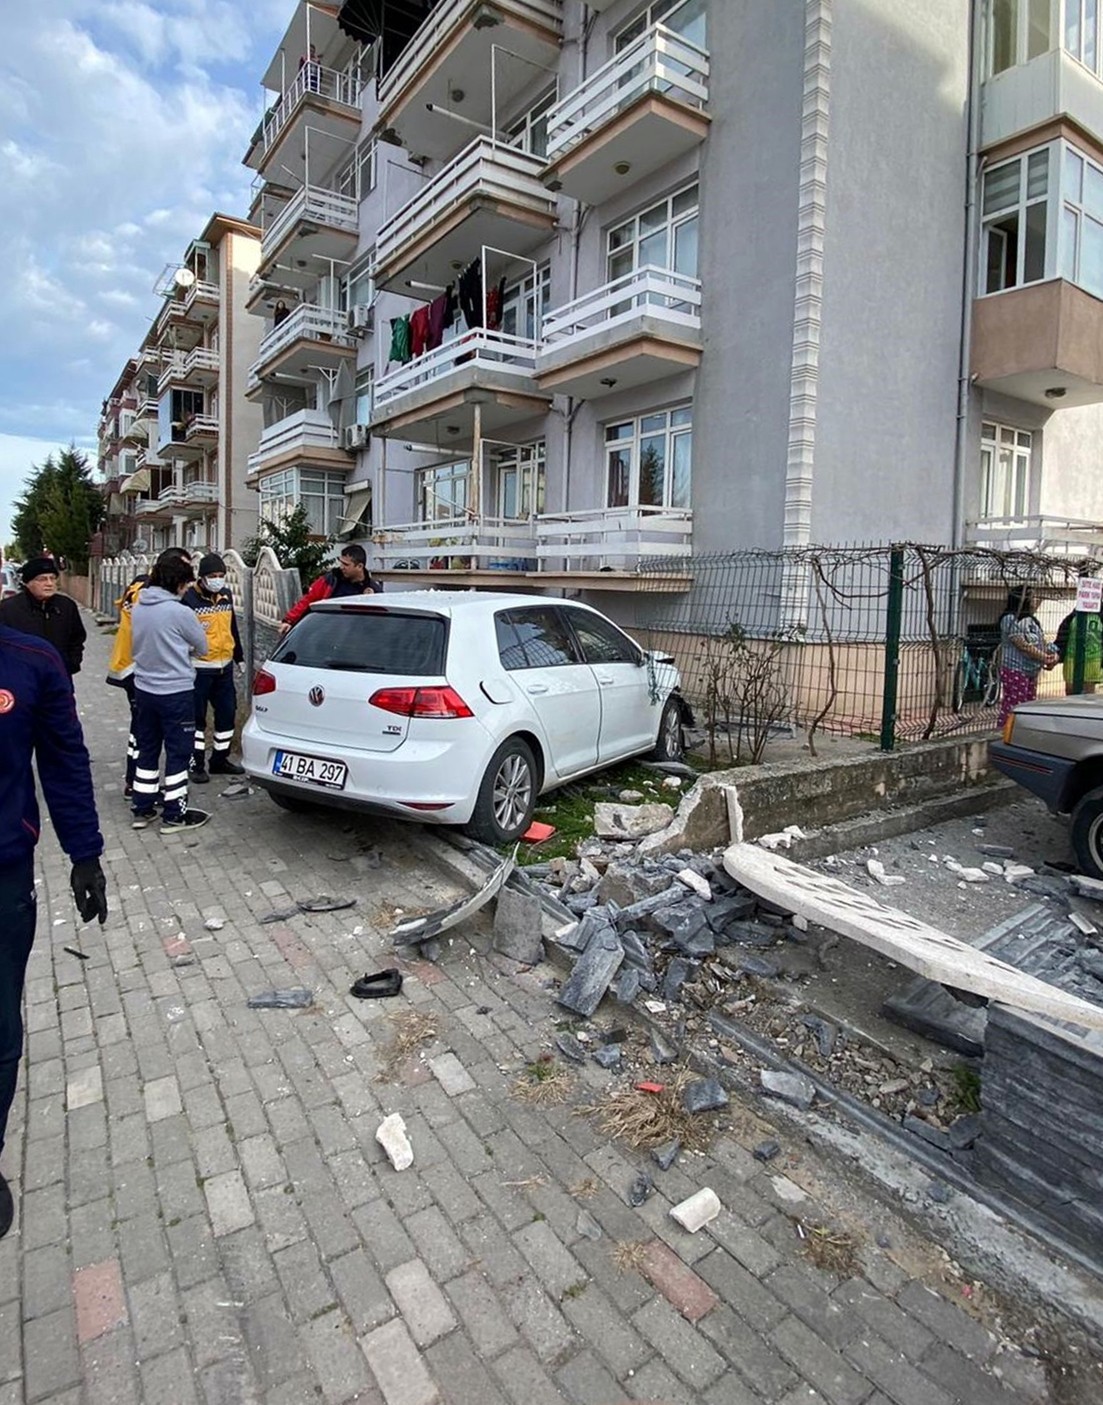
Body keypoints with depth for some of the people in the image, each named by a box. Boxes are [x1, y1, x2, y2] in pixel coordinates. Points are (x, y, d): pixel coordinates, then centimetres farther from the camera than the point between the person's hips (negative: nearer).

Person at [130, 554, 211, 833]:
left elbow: (147, 643, 11)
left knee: (147, 750, 16)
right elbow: (202, 647, -5)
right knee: (178, 752, 4)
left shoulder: (137, 608, 2)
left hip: (144, 689, 7)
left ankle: (142, 809, 24)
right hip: (176, 692, -7)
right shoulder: (179, 612, -18)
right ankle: (174, 814, 9)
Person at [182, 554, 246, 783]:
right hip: (199, 669, -6)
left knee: (227, 713, 11)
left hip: (224, 666, 6)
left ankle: (220, 759, 25)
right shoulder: (190, 598, -12)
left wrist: (239, 656, 22)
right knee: (197, 717, 3)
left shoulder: (226, 595, 8)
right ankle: (196, 764, 13)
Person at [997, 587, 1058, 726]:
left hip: (1031, 672, 9)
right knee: (1013, 708, -9)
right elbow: (1023, 645, -19)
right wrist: (1044, 658, -15)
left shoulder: (1030, 620, 15)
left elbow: (1041, 641, 13)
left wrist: (1053, 653, -6)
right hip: (1015, 671, -9)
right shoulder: (1010, 620, -13)